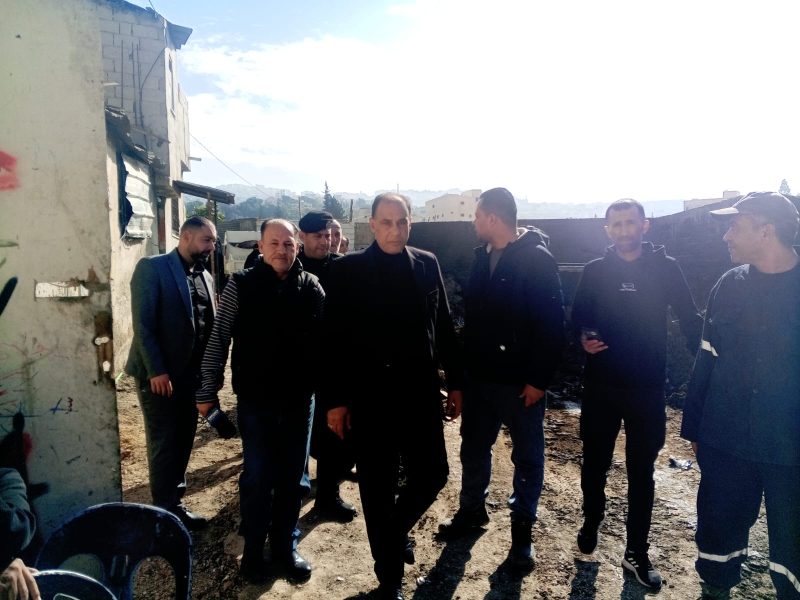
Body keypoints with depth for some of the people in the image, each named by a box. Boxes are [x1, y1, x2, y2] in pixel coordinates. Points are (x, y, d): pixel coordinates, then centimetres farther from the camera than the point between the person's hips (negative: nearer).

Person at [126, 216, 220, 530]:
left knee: (183, 441, 13)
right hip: (159, 373, -6)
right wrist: (156, 370, -19)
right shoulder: (152, 267, -9)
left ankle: (174, 502, 28)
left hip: (192, 373, 6)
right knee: (163, 444, 4)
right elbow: (143, 323, -15)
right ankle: (165, 511, 18)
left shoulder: (205, 277, 11)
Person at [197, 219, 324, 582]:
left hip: (300, 397, 2)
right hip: (255, 397, -2)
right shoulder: (241, 285, -5)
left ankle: (285, 545, 31)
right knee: (257, 475, 7)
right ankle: (253, 548, 29)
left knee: (294, 476, 12)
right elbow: (218, 339, -3)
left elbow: (324, 339, 3)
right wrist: (208, 390, -3)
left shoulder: (311, 286, -1)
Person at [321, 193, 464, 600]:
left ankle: (397, 530, 43)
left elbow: (444, 327, 8)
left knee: (433, 476, 12)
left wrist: (455, 382, 8)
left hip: (422, 394, 4)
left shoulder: (427, 264, 4)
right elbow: (333, 339, -7)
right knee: (378, 489, 9)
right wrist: (334, 399, -8)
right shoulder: (347, 270, -6)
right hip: (371, 399, -3)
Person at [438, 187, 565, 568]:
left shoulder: (537, 258, -14)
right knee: (473, 448, 18)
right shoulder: (482, 255, 7)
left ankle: (522, 527, 28)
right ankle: (472, 509, 38)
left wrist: (539, 379, -17)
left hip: (520, 380, -6)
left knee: (528, 456, 10)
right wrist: (466, 366, 11)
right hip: (480, 375, 7)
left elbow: (552, 323, -16)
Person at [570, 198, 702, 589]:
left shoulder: (665, 268, -2)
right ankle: (591, 523, 39)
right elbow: (578, 317, 6)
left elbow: (689, 319, 0)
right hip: (601, 386, 1)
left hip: (648, 388, -1)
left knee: (641, 470, 10)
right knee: (594, 462, 13)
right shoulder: (595, 270, 2)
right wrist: (583, 338, -14)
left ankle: (637, 552, 26)